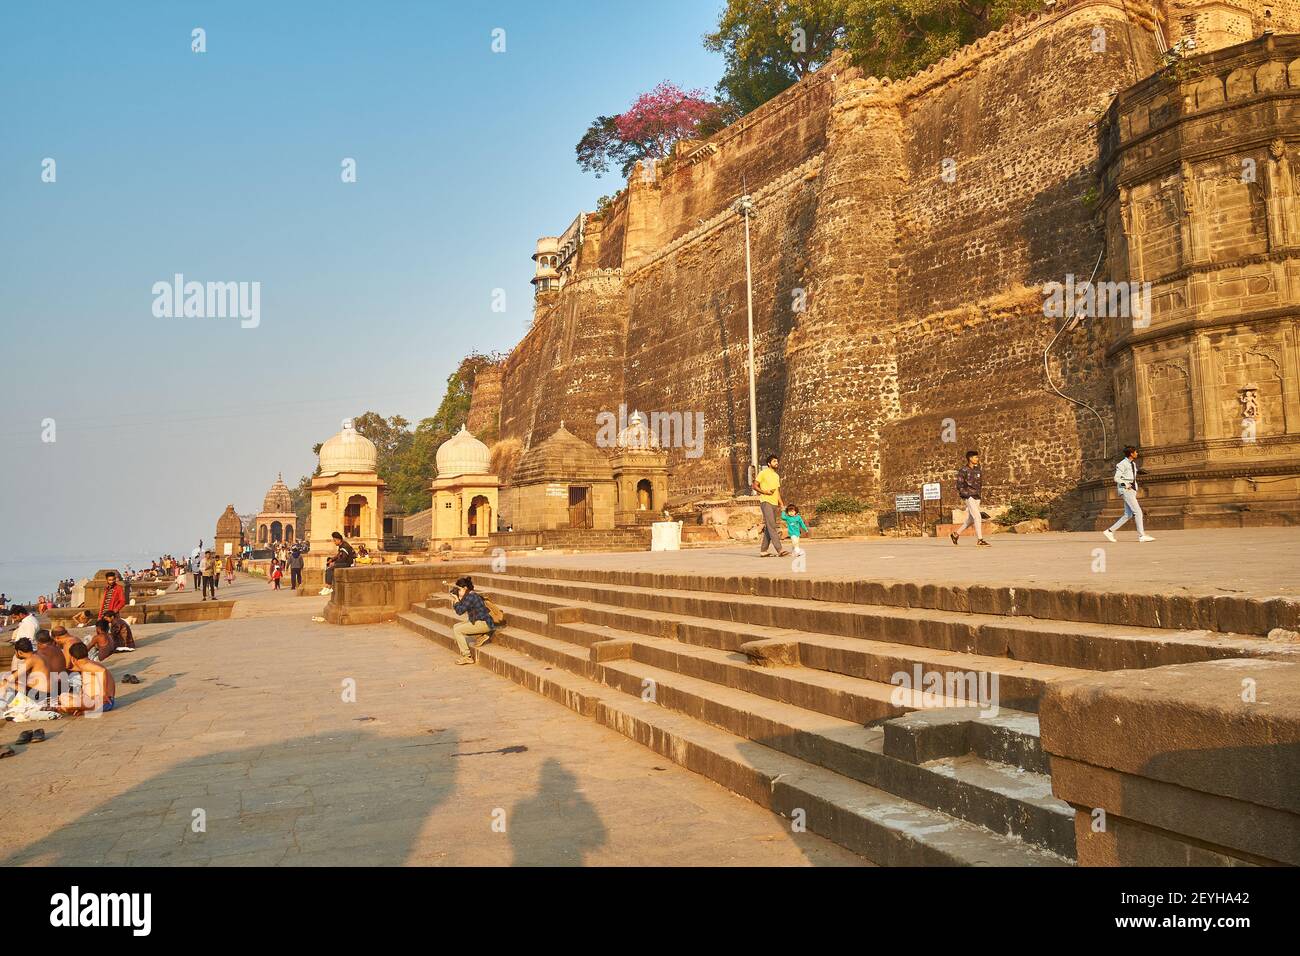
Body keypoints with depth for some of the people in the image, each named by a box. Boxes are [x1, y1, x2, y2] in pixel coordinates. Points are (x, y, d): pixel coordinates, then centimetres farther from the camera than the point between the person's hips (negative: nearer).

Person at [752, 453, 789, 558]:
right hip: (766, 502, -8)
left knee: (768, 528, 6)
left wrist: (781, 504, 15)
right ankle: (779, 550, -24)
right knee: (772, 526, -16)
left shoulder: (777, 476, 20)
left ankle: (763, 551, 11)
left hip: (774, 504, 8)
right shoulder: (763, 473, -2)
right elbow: (755, 486, -3)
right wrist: (765, 492, -17)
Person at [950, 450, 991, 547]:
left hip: (977, 497, 7)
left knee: (970, 520, 9)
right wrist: (962, 499, -12)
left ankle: (955, 534, 23)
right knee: (977, 517, -14)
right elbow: (959, 485, -9)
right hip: (968, 496, -7)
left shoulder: (977, 470, 13)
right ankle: (980, 540, -11)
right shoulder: (963, 470, -7)